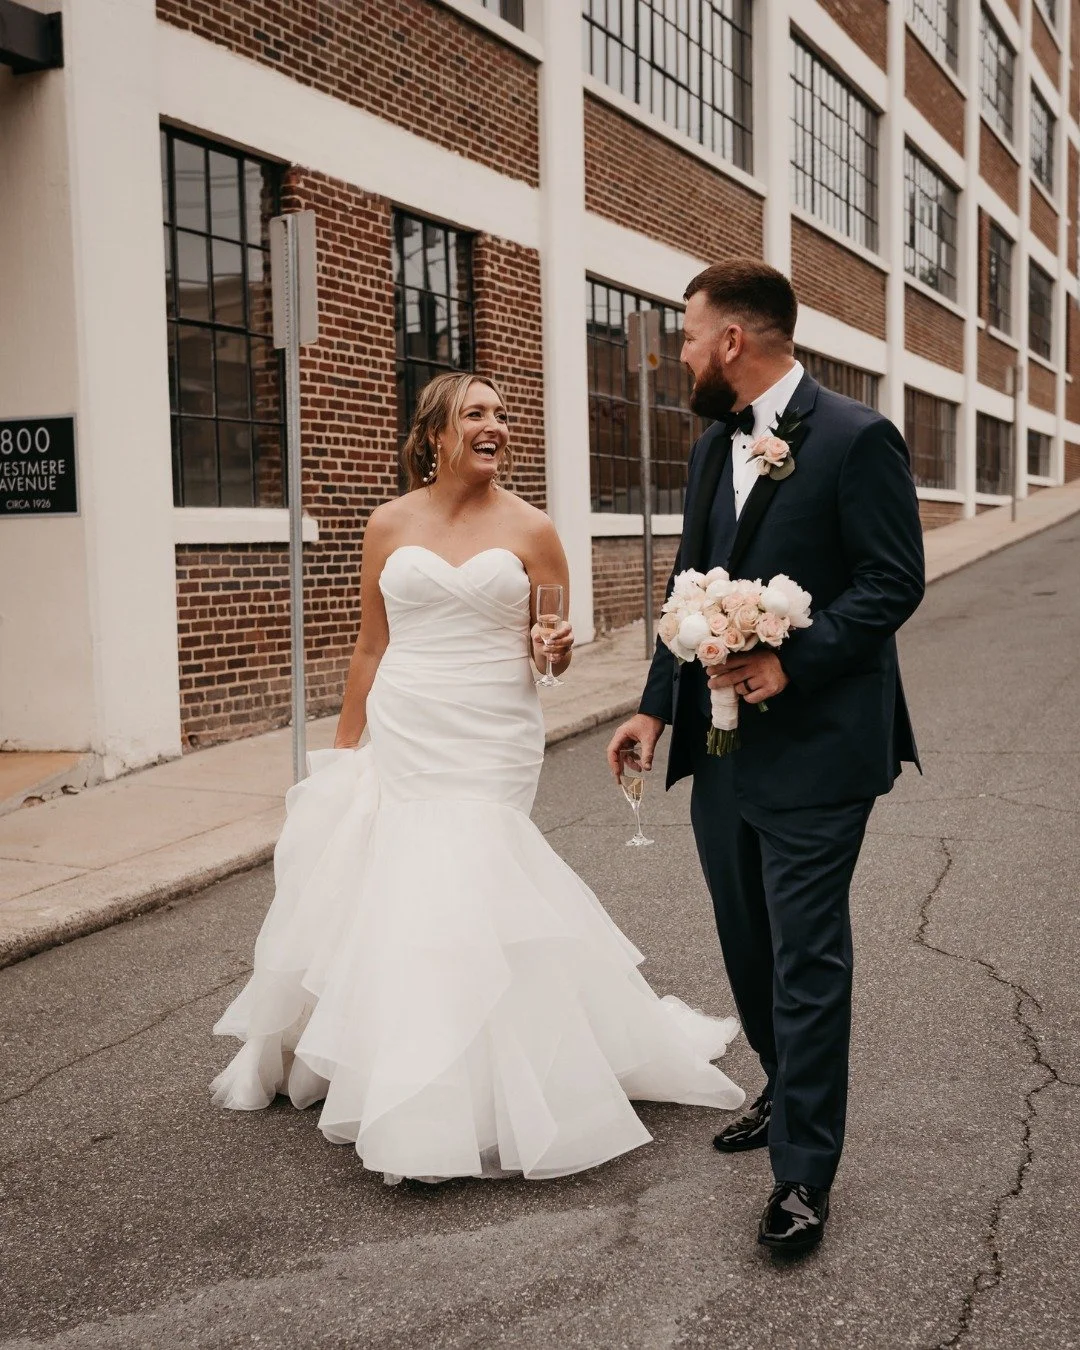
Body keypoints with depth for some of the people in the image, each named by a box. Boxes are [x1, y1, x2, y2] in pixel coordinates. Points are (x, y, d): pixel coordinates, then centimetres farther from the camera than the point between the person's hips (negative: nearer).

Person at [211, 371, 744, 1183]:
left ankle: (470, 1101, 9)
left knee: (460, 895, -8)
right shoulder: (391, 524, 5)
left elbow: (553, 646, 8)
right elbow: (370, 646, 10)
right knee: (402, 896, 4)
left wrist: (556, 650, -16)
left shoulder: (530, 529, 1)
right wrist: (345, 752, 11)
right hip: (402, 742, 2)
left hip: (492, 746, -2)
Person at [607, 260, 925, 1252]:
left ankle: (805, 1171, 10)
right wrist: (657, 707, 11)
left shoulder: (857, 438, -10)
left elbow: (895, 581, -13)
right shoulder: (714, 448, 13)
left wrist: (791, 662, -21)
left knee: (806, 957, -1)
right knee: (749, 945, 18)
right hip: (723, 748, 8)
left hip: (814, 750, -8)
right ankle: (788, 1094, 39)